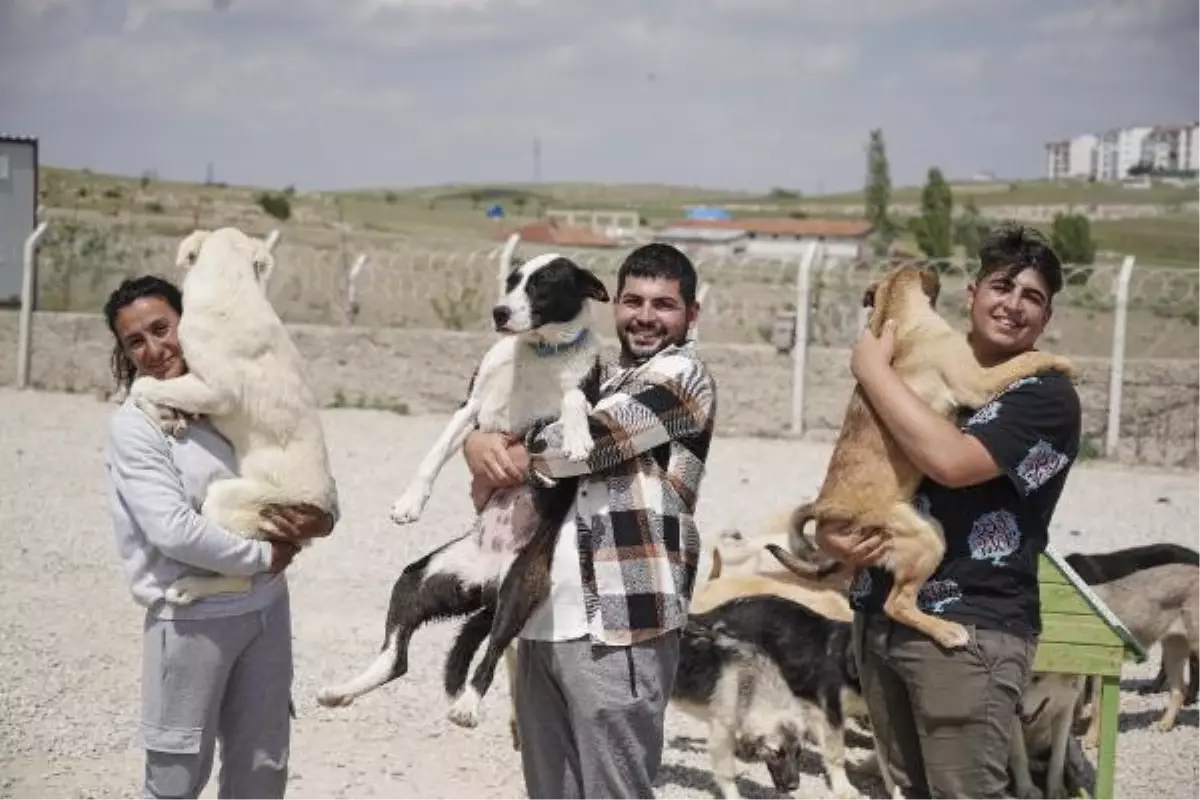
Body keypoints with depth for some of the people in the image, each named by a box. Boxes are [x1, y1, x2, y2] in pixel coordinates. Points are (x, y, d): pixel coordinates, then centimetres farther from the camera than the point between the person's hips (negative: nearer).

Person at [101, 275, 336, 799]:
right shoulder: (134, 425, -10)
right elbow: (176, 531, -20)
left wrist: (321, 520, -11)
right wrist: (265, 557, -11)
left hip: (266, 605, 5)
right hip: (192, 616, -5)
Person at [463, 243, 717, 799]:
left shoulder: (683, 374, -1)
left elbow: (589, 440, -12)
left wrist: (505, 461, 2)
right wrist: (479, 444, -6)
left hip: (619, 624, -7)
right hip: (544, 618, 8)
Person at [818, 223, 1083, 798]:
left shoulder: (1048, 398, -6)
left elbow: (951, 460, -23)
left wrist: (873, 369, -12)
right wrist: (831, 535, -5)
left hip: (970, 626, -6)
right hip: (878, 617, 6)